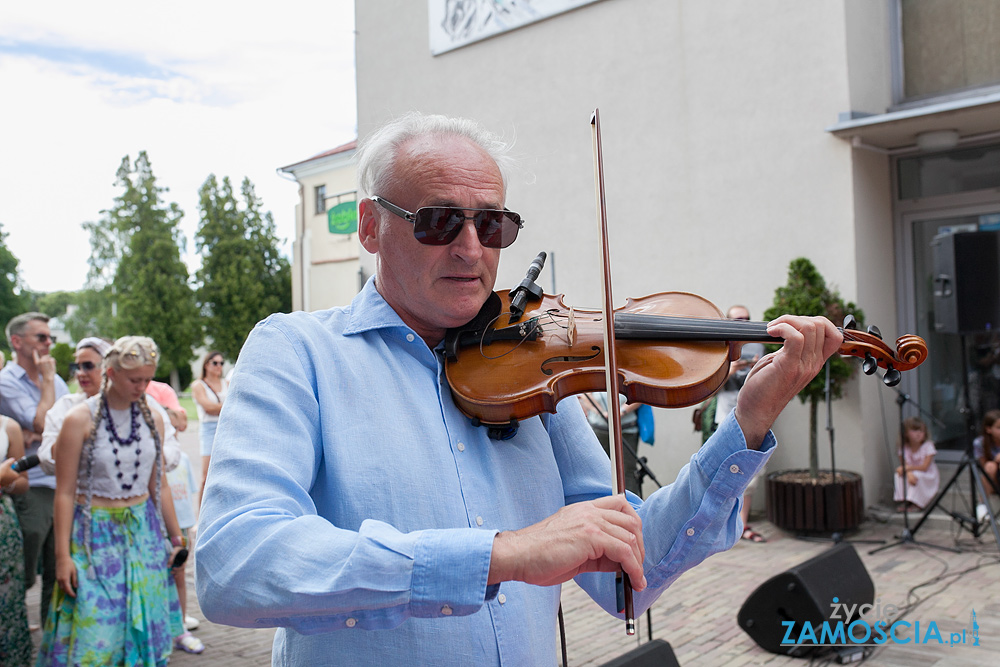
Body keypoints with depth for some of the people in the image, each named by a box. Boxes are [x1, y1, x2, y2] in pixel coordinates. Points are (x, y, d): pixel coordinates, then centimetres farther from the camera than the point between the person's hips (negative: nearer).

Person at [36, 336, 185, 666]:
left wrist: (175, 537, 13)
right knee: (96, 632, -2)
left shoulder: (152, 419, 4)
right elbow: (65, 493, -8)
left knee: (145, 623, 8)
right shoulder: (79, 420, -9)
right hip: (96, 533, -4)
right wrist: (62, 555, -9)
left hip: (144, 530, 4)